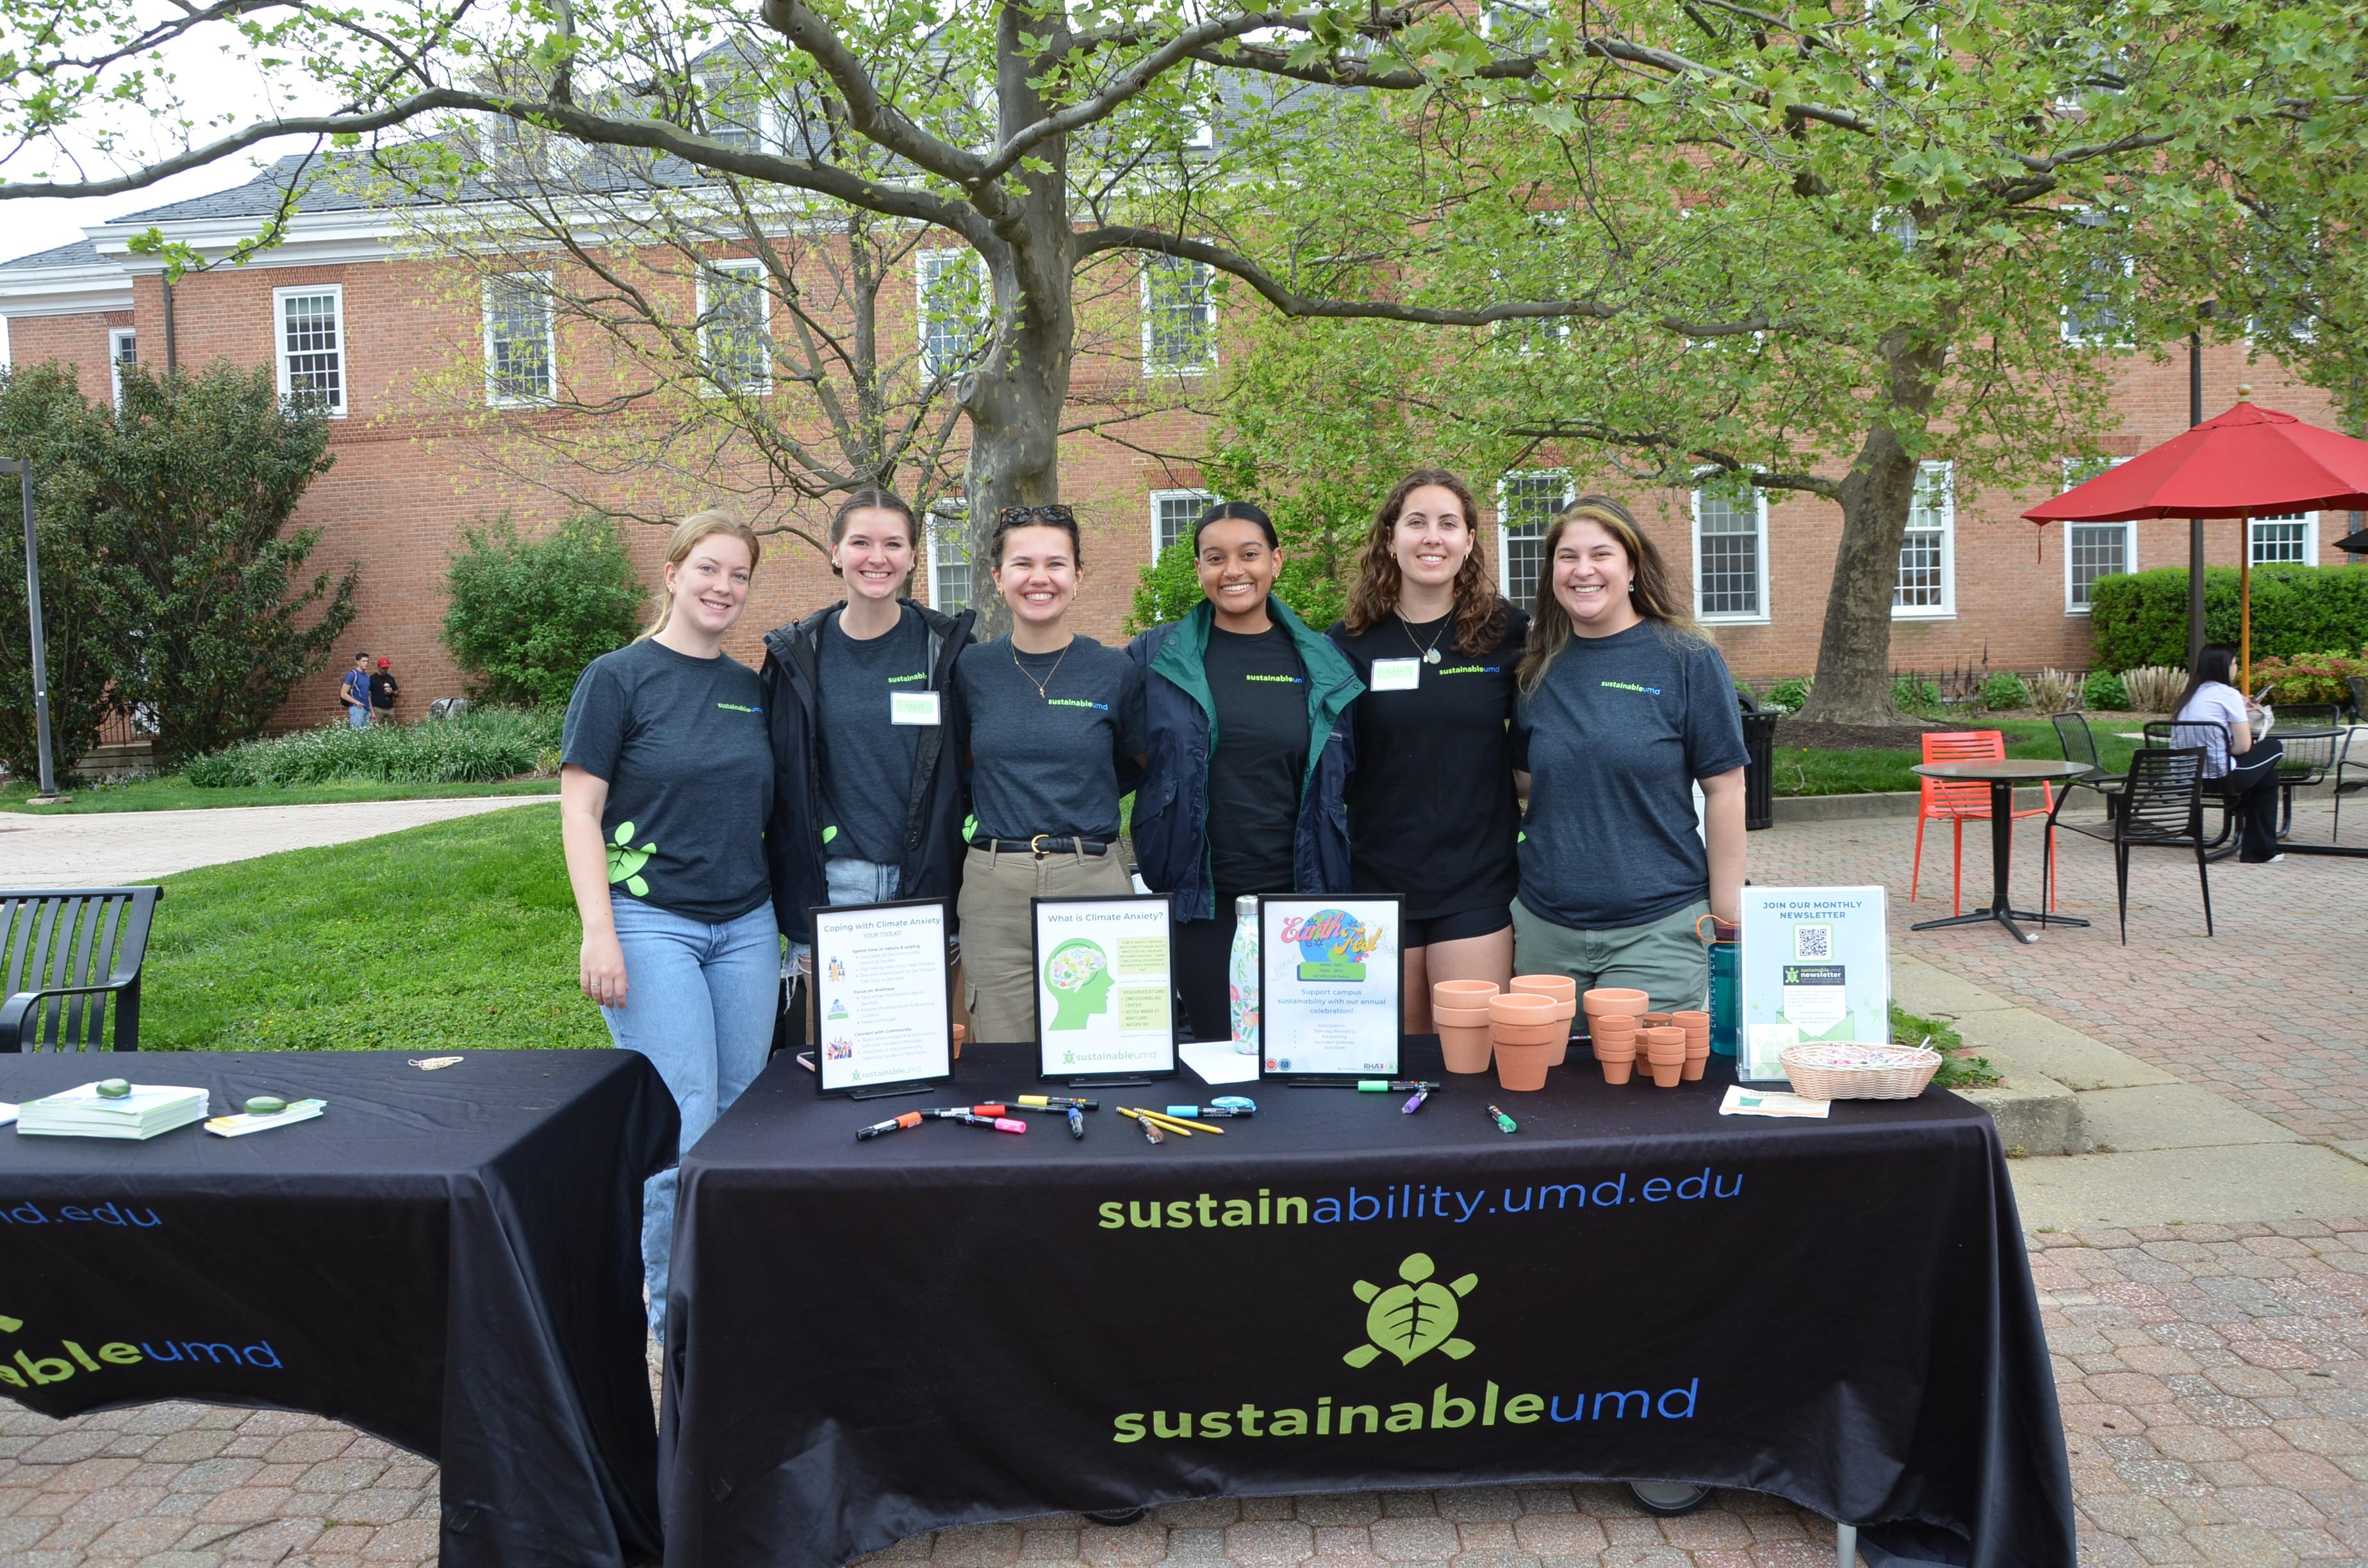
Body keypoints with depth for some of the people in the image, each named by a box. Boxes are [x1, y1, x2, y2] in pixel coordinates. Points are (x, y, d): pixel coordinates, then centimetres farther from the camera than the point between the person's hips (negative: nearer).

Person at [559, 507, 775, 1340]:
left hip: (747, 925, 5)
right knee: (680, 1126, -7)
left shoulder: (752, 689, 11)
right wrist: (599, 932, -14)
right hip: (652, 922, -5)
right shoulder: (618, 677, -3)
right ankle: (675, 1320, 7)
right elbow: (579, 811, -6)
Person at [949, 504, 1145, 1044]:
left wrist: (1086, 800, 6)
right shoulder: (971, 669, 5)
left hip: (1093, 880, -1)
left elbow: (1145, 763, 14)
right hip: (994, 888, 1)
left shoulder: (1115, 671, 1)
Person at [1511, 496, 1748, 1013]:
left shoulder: (1686, 658, -4)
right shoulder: (1539, 666, 6)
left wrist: (1728, 923, -4)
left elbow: (1724, 790, -3)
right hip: (1545, 929, 3)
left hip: (1657, 929, -3)